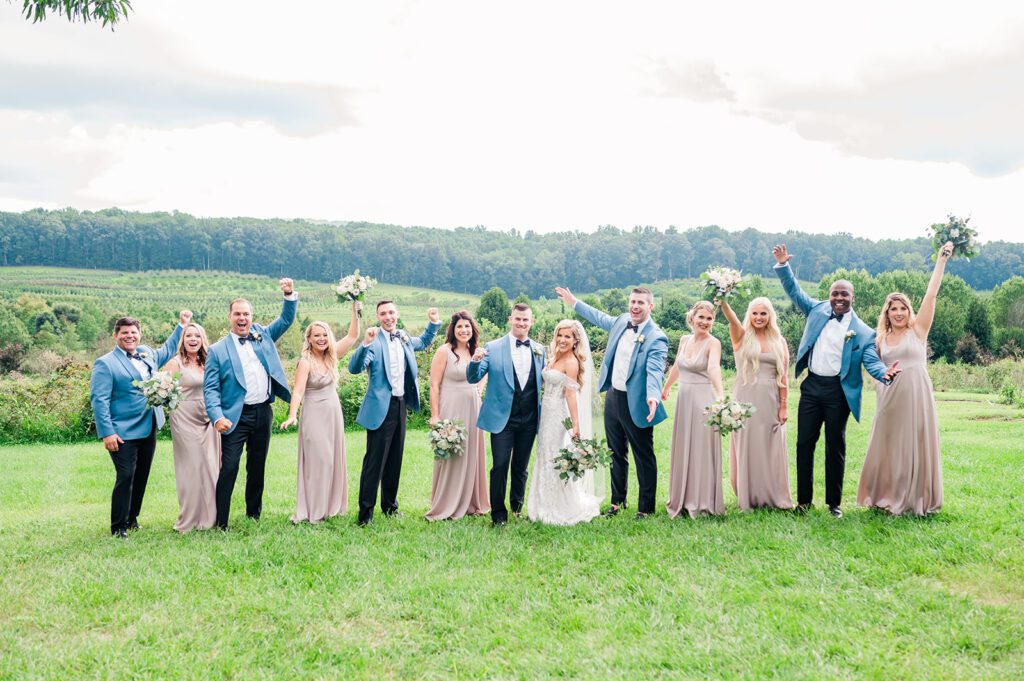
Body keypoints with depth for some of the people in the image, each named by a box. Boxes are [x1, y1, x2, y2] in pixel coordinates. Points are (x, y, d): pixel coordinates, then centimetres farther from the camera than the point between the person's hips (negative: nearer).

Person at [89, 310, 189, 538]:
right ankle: (118, 528, 1)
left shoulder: (147, 353, 12)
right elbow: (98, 400, -13)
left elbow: (166, 351, 34)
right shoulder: (105, 364, -8)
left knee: (141, 477, 13)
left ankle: (132, 519, 27)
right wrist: (107, 432, -19)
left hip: (149, 430, 7)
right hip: (123, 433, -7)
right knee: (125, 478, -9)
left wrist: (182, 325, 30)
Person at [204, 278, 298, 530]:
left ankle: (254, 514, 28)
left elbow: (286, 320, 10)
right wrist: (218, 417, -19)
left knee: (257, 467, 15)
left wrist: (290, 295, -8)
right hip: (236, 416, -4)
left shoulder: (263, 335, 11)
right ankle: (221, 523, -4)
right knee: (229, 469, -10)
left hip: (263, 412, 4)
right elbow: (211, 388, -5)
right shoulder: (218, 350, -1)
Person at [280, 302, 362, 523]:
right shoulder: (305, 362, -11)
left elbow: (353, 336, 5)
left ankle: (331, 505, 20)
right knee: (316, 462, -4)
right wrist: (292, 415, -36)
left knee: (334, 460, 10)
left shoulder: (331, 357, 5)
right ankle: (313, 511, 4)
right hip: (315, 416, -6)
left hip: (334, 414, 6)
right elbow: (298, 391, -21)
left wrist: (355, 311, -5)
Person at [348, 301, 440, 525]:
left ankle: (390, 505, 28)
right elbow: (354, 368, -26)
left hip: (401, 404, 7)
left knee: (395, 459, 15)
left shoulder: (404, 338, 9)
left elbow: (423, 342, 31)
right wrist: (365, 343, -38)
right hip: (381, 407, -7)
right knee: (374, 461, -5)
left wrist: (433, 323, 18)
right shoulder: (375, 341, -13)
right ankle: (365, 512, 1)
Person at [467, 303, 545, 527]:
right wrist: (475, 361, -25)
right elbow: (473, 378, -5)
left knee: (521, 467, 14)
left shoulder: (540, 350, 7)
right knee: (500, 466, -5)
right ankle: (498, 514, 5)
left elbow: (543, 382, 14)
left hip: (529, 420, 3)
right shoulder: (493, 348, -2)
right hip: (502, 418, -3)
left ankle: (517, 508, 33)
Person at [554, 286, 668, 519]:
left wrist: (653, 397, -48)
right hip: (613, 397, 7)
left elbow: (655, 370, -31)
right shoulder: (622, 321, 4)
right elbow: (600, 318, 25)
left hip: (636, 404, -7)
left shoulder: (656, 338, -18)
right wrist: (574, 303, 32)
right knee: (616, 453, 19)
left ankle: (646, 508, 16)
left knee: (643, 457, 4)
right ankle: (618, 500, 34)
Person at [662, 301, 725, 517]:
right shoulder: (684, 340, 7)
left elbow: (714, 368, -30)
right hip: (684, 400, 6)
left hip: (703, 400, -6)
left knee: (702, 451, 0)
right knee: (682, 450, 12)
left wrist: (720, 395, -46)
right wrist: (666, 387, 37)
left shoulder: (713, 343, -11)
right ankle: (683, 499, 24)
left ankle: (703, 502, 10)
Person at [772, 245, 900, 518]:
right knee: (804, 444, 5)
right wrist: (783, 265, -3)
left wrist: (884, 373, -29)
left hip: (838, 391, -2)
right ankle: (804, 499, 16)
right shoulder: (818, 310, 7)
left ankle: (834, 502, 17)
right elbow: (794, 290, 10)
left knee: (835, 448, 5)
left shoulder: (863, 331, -1)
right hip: (811, 386, 3)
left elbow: (871, 361, -7)